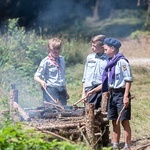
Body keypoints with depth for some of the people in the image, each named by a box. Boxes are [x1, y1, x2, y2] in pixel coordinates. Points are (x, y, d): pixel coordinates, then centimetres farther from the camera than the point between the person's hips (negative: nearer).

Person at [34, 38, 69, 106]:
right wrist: (41, 81, -27)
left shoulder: (62, 59, 15)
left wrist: (66, 91, 23)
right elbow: (36, 76, -5)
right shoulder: (46, 61, -3)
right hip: (51, 89, -6)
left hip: (61, 89, 6)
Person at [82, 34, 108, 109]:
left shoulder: (108, 60, -6)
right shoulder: (89, 57, 12)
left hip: (101, 91, -5)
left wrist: (94, 91, -14)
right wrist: (84, 93, 11)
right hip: (89, 93, 5)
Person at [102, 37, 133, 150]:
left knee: (125, 121, -5)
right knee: (115, 122, 11)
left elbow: (128, 79, -16)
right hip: (112, 94, 8)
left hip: (121, 93, -8)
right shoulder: (110, 62, 12)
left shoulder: (122, 61, -13)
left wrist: (126, 96, -21)